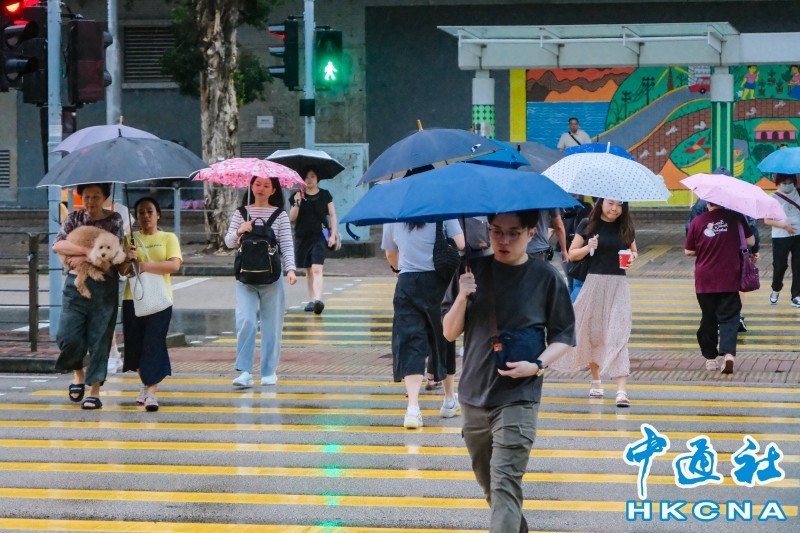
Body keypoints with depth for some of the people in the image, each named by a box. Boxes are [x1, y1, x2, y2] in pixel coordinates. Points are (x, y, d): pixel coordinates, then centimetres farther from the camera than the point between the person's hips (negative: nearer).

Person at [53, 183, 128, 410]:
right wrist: (90, 250, -18)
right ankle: (78, 374, 20)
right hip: (75, 284, 2)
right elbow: (57, 245, -6)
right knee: (68, 336, -8)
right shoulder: (74, 218, 8)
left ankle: (95, 391, 5)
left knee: (99, 340, -2)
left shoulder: (114, 220, 2)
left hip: (104, 287, -2)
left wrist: (83, 258, -15)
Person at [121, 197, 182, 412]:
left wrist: (145, 266, -19)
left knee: (154, 345, -9)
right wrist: (127, 259, -16)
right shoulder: (130, 239, 10)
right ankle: (145, 384, 27)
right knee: (136, 345, 7)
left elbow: (174, 265, -10)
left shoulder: (168, 238, 4)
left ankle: (151, 392, -12)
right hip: (133, 298, 3)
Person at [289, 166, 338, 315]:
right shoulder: (298, 196, 5)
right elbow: (292, 218, 0)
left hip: (320, 237, -3)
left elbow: (332, 215, 6)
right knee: (308, 270, 13)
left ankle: (318, 300, -28)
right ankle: (311, 300, 22)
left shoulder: (324, 195, 2)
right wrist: (297, 203, -15)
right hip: (303, 237, 3)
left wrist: (333, 235, -3)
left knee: (317, 269, -17)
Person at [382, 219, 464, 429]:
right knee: (445, 340, 18)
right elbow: (461, 245, -13)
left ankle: (413, 407, -19)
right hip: (439, 283, 0)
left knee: (411, 347, -2)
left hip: (407, 284, 0)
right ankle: (450, 400, 32)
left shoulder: (394, 217, 4)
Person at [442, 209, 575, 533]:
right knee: (488, 482, 16)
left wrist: (538, 365, -15)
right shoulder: (473, 270, 1)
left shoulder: (546, 278, -5)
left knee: (505, 484, -15)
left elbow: (563, 337, 3)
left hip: (518, 398, -4)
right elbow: (450, 333, 2)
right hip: (474, 395, 4)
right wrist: (462, 297, -15)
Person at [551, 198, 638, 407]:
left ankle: (622, 390, -18)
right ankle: (595, 380, 31)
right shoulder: (589, 225, 0)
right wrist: (588, 247, -17)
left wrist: (632, 256, -7)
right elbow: (572, 254, 2)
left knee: (618, 335, -10)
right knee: (593, 333, 10)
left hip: (618, 285, 0)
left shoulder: (626, 227, 6)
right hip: (595, 282, 0)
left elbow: (634, 251, 16)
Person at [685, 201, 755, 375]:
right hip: (729, 279, -1)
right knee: (729, 316, 2)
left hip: (704, 280, 1)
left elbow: (688, 251, 2)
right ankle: (728, 353, -18)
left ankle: (710, 358, 17)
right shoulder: (735, 217, -6)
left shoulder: (698, 222, -4)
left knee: (708, 318, 13)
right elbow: (750, 241, 2)